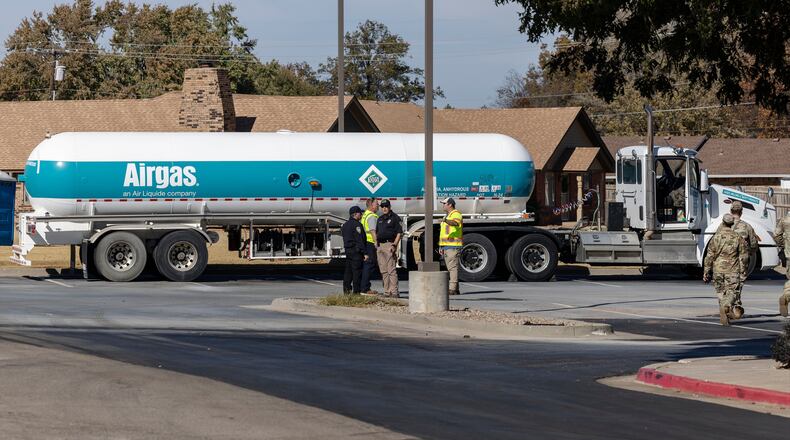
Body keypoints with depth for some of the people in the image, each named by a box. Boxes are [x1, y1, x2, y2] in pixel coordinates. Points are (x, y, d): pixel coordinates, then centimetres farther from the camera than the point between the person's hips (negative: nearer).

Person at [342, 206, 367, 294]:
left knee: (348, 270, 12)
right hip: (356, 251, -9)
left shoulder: (345, 225, 16)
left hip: (347, 250, 9)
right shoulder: (356, 224, -13)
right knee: (357, 271, -7)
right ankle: (356, 291, -8)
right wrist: (364, 253, -17)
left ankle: (346, 289, 12)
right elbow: (360, 240, -17)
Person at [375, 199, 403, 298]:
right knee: (383, 271, 7)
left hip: (390, 245, -8)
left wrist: (394, 244, -16)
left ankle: (394, 292, -13)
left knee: (391, 270, -12)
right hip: (380, 246, 8)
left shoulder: (395, 218, -1)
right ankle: (387, 291, 11)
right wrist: (376, 243, 12)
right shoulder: (380, 219, 21)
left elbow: (399, 233, -6)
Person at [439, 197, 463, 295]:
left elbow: (455, 223, -32)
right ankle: (456, 290, 11)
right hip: (446, 246, 10)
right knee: (450, 268, 9)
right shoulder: (447, 215, 23)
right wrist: (441, 246, 24)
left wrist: (446, 221, -51)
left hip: (453, 246, -10)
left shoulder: (456, 214, -8)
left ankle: (452, 289, -17)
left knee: (452, 267, -13)